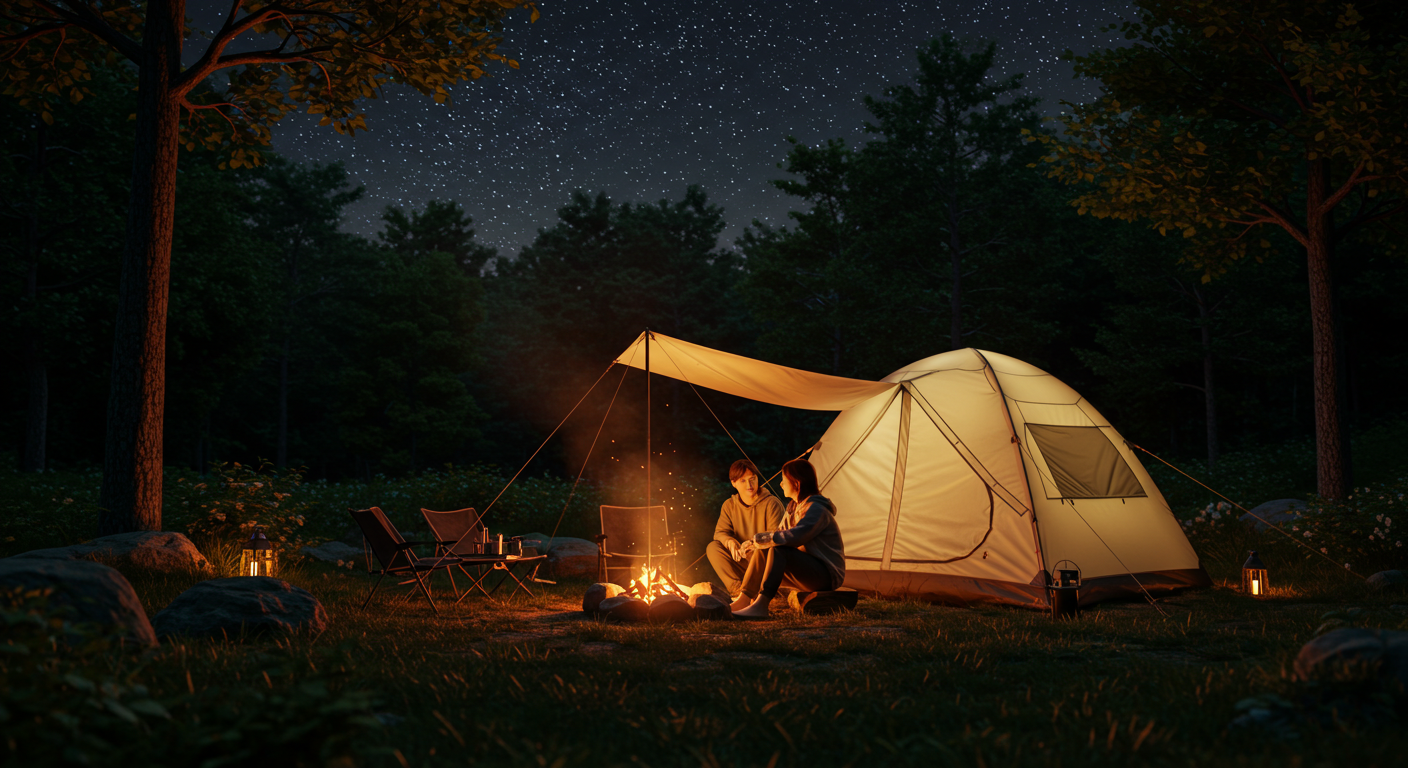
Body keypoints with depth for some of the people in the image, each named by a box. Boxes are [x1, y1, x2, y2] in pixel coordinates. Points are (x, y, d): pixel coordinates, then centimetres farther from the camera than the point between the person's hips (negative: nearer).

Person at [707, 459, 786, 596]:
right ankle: (737, 587, -27)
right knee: (712, 547, -17)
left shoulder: (772, 503, -9)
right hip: (741, 561, 5)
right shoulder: (729, 505, 7)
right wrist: (730, 542, -25)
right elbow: (720, 532, 0)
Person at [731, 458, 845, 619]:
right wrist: (754, 542, -4)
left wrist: (759, 540, -18)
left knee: (778, 550, -30)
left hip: (828, 576, -10)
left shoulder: (817, 509, -17)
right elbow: (780, 532, 15)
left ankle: (760, 606, -37)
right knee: (762, 550, -4)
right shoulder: (794, 507, 14)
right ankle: (743, 601, -15)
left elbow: (794, 537, -29)